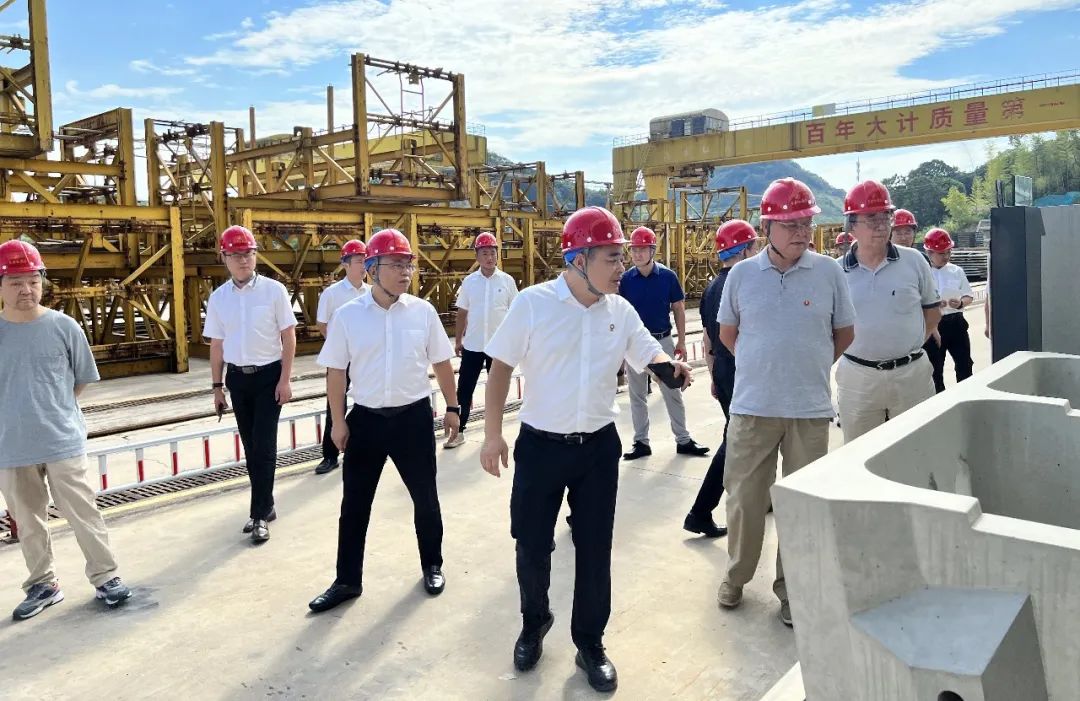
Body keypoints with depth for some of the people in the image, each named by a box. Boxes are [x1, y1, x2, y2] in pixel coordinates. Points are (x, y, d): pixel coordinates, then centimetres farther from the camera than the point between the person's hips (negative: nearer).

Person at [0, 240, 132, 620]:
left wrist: (50, 410, 6)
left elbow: (82, 379, 5)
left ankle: (105, 577, 17)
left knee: (84, 515, 4)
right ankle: (42, 585, 30)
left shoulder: (64, 326, -6)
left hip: (63, 442, -2)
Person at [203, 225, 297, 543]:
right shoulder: (218, 297, 4)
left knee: (264, 445, -5)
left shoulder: (273, 290, -8)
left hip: (269, 375, -4)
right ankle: (264, 507, 26)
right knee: (250, 446, 12)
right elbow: (217, 344, 10)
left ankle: (260, 514, 4)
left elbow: (288, 336, -6)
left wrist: (285, 379, -9)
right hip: (237, 377, 4)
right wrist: (217, 385, 10)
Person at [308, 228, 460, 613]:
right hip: (366, 419, 0)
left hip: (414, 417, 1)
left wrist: (452, 408, 8)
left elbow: (442, 363, 5)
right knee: (355, 503, 10)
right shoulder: (347, 316, -6)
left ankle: (432, 566, 36)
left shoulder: (423, 311, -3)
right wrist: (338, 421, 0)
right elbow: (335, 371, 0)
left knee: (425, 496, 14)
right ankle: (347, 580, 27)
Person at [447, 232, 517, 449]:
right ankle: (458, 431, 10)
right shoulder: (469, 282, 0)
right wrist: (458, 340, 5)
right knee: (464, 389, 2)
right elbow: (462, 314, 6)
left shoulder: (507, 281, -3)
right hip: (472, 345, 1)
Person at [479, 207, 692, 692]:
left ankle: (590, 644, 31)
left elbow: (647, 352, 8)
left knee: (594, 550, 11)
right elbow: (501, 366, -7)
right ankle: (534, 624, 39)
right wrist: (493, 434, -9)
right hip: (540, 444, -3)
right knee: (532, 547, 10)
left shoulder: (621, 311, 0)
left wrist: (671, 368, -17)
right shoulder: (533, 303, -11)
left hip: (599, 446, 3)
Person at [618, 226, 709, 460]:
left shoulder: (668, 276, -5)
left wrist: (681, 342, 1)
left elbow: (678, 309, 2)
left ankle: (683, 440, 16)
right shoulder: (625, 279, -4)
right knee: (637, 395, 9)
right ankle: (641, 442, 20)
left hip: (663, 341, -1)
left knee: (672, 392, 7)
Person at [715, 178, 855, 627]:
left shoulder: (829, 272, -2)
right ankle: (736, 576, 30)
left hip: (810, 409, 0)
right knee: (744, 497, 9)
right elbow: (727, 333, 12)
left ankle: (791, 588, 26)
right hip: (752, 407, 0)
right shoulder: (741, 274, -1)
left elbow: (844, 333, 10)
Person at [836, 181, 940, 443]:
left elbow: (932, 312, 10)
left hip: (911, 373, 1)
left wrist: (907, 346, 4)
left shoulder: (914, 261, 1)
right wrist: (860, 350, 3)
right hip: (857, 376, 0)